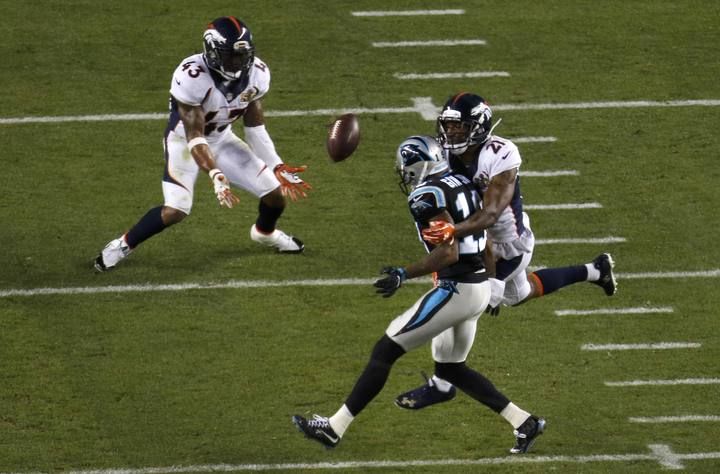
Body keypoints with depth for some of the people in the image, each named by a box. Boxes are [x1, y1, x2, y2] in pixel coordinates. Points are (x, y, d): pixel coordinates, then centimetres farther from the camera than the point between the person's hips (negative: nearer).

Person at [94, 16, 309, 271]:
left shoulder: (256, 74, -16)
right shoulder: (192, 77, -35)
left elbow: (255, 128, -3)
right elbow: (194, 137, -33)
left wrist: (278, 167, -10)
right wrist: (216, 176, -45)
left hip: (222, 139, 5)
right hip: (184, 139, -5)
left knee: (276, 193, 0)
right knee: (176, 210, -24)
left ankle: (265, 231, 36)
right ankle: (124, 244, 1)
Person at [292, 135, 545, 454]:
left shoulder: (427, 196, -16)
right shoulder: (462, 184, 11)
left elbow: (448, 252, -24)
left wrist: (404, 274, -22)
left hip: (455, 290, -9)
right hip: (480, 286, 9)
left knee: (385, 352, -2)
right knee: (450, 368, 22)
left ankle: (334, 428, 1)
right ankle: (524, 423, 18)